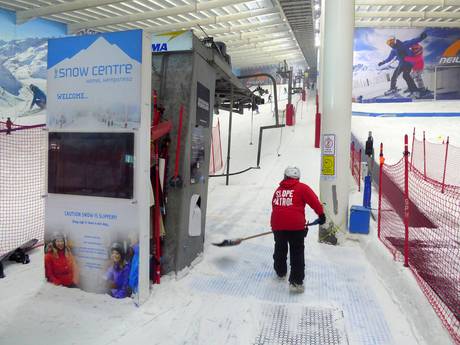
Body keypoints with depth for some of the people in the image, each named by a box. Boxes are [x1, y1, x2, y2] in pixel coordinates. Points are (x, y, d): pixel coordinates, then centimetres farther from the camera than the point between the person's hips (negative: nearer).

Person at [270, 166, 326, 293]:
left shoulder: (278, 189, 16)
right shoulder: (301, 187, 3)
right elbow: (314, 201, -3)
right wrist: (321, 214, 11)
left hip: (277, 224, 4)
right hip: (296, 225, -4)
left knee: (280, 249, 24)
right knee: (297, 253, 4)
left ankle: (280, 272, 40)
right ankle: (296, 281, 1)